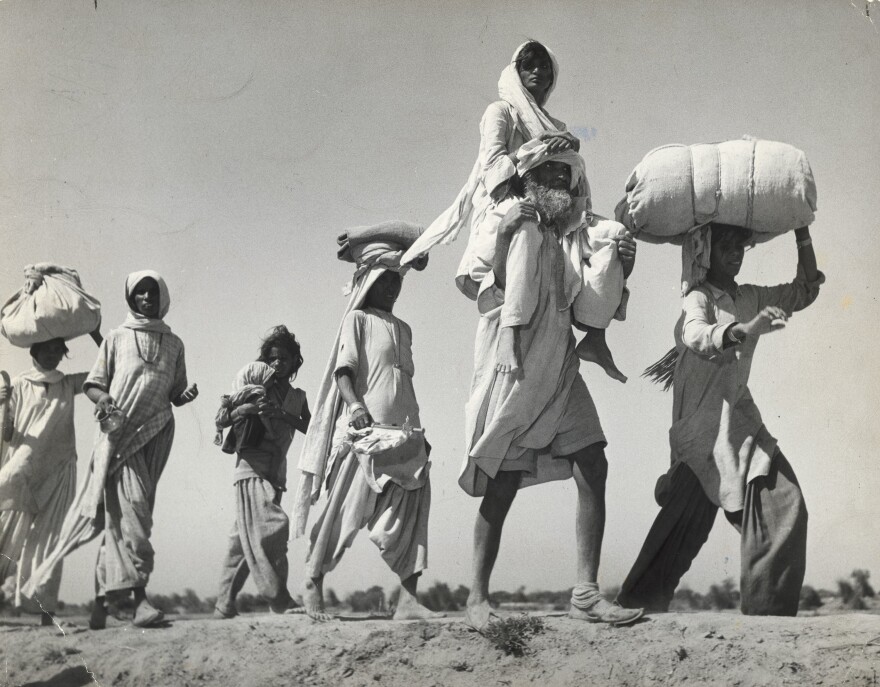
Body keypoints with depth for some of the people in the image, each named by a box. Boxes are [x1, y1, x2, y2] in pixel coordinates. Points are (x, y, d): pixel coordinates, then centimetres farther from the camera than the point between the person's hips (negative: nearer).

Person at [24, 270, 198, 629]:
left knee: (122, 513, 0)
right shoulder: (117, 338, 12)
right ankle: (138, 594, -28)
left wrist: (187, 394, -2)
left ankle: (103, 596, 3)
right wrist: (102, 398, -13)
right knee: (129, 506, -19)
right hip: (121, 430, -3)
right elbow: (92, 383, 9)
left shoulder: (173, 343, 19)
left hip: (157, 433, 3)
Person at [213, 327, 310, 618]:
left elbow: (310, 428, 1)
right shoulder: (254, 376, 5)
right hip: (252, 466, -6)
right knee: (272, 525, -20)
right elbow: (221, 419, 2)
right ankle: (279, 599, -21)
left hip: (276, 472, 6)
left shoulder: (297, 397, 20)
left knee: (245, 536, 6)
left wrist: (282, 415, -14)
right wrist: (245, 408, -17)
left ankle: (224, 605, 9)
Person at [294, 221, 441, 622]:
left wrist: (418, 430, 20)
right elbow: (343, 370, -7)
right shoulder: (357, 320, 3)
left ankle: (408, 598, -8)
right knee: (348, 506, -5)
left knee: (411, 511, -5)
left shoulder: (402, 329, 22)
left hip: (403, 432, 6)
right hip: (365, 427, -6)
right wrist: (355, 404, -24)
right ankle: (313, 584, 8)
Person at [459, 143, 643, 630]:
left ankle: (585, 593, -1)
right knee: (503, 482, -4)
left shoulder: (580, 230, 10)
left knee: (593, 466, -6)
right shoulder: (506, 221, -3)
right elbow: (485, 291, -9)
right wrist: (503, 235, -20)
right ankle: (477, 598, 6)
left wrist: (622, 269, -4)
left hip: (559, 370, 5)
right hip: (512, 366, -5)